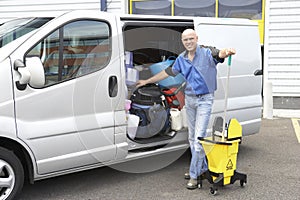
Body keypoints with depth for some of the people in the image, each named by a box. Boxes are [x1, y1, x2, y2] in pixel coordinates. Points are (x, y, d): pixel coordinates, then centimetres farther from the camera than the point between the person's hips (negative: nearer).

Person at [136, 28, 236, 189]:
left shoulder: (206, 53, -9)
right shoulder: (181, 59, 9)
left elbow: (219, 54, -29)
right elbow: (168, 72, 19)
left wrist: (227, 52, -55)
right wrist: (147, 81, 24)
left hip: (204, 99, -6)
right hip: (189, 99, 6)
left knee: (199, 137, -9)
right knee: (192, 137, 13)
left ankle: (194, 175, -3)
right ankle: (202, 167, 29)